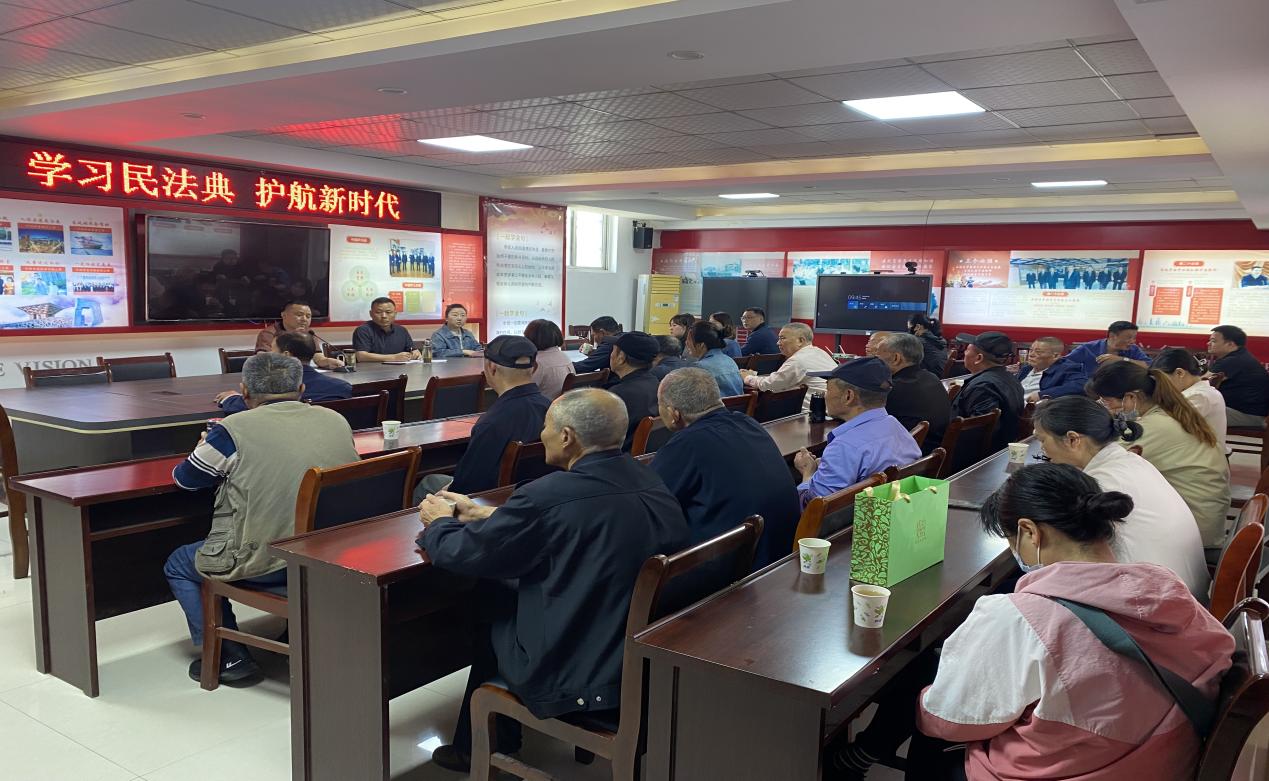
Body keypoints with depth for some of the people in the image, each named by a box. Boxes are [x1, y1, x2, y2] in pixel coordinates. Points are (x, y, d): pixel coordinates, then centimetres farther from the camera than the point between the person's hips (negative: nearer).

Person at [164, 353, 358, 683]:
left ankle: (230, 657, 20)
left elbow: (184, 478, 2)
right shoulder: (338, 421, 0)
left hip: (262, 563, -5)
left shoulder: (235, 430, -13)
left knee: (178, 565, 22)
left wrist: (207, 452, 23)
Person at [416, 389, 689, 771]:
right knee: (507, 587, 20)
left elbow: (462, 553, -11)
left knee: (492, 597, 17)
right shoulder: (651, 483, -1)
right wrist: (485, 514, 20)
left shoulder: (550, 495, -24)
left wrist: (439, 523, 11)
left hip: (574, 682, -7)